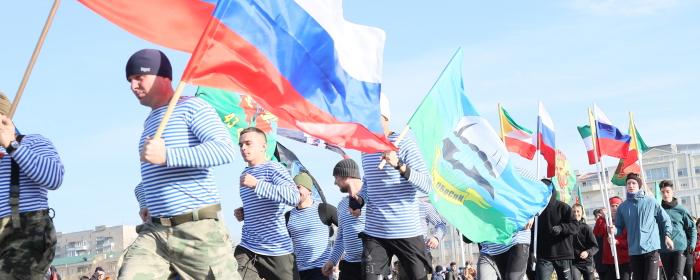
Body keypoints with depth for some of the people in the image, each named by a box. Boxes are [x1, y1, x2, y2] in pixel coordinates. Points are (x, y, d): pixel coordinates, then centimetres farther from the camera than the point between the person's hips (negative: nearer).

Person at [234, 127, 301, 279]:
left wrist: (256, 184, -27)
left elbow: (294, 197, -26)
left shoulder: (273, 168, -9)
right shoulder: (244, 174, 15)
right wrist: (244, 213, 9)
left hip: (277, 250, -6)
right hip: (247, 248, 6)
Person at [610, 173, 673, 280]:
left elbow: (665, 219, 7)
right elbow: (619, 227, 10)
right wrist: (614, 230, -12)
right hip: (634, 251, 3)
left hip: (651, 248, -3)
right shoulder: (622, 207, 8)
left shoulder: (650, 202, 0)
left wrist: (667, 235, -1)